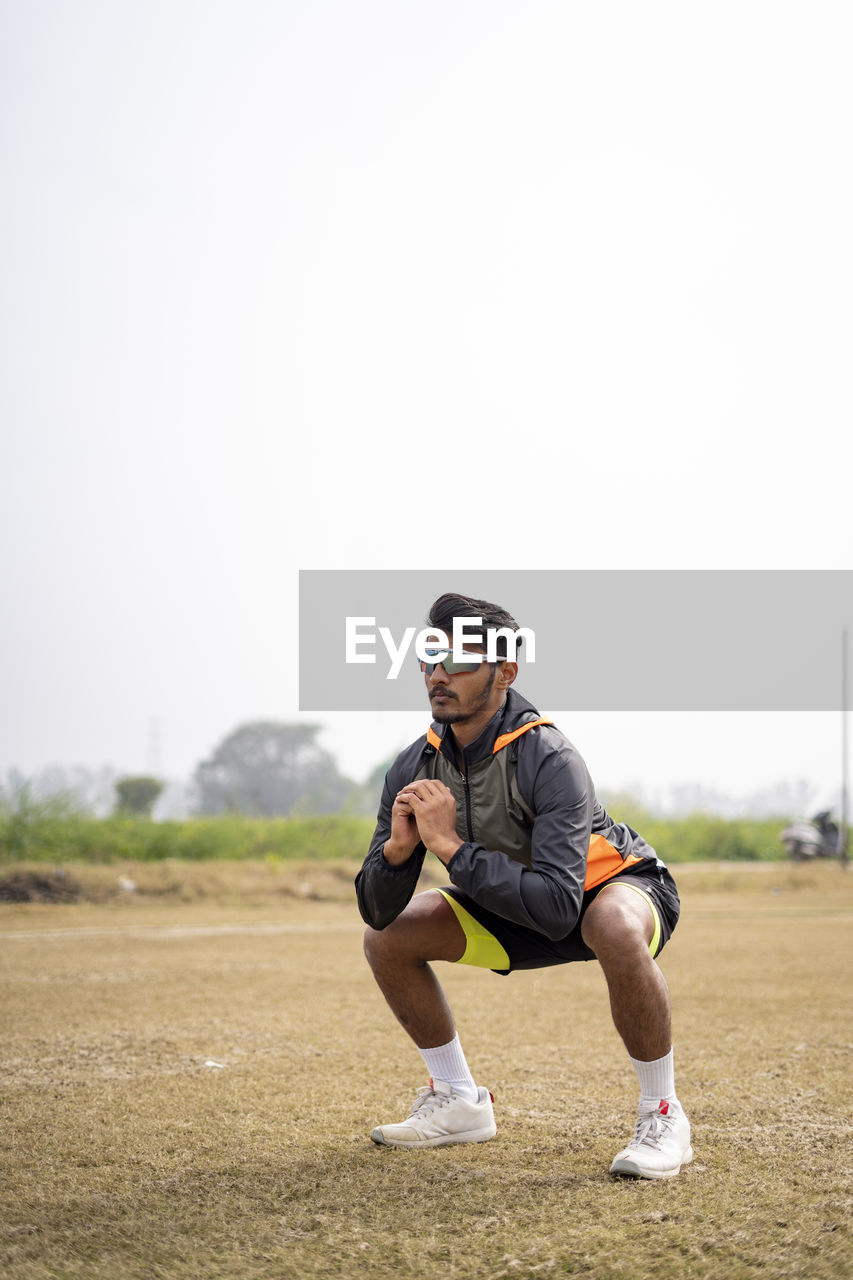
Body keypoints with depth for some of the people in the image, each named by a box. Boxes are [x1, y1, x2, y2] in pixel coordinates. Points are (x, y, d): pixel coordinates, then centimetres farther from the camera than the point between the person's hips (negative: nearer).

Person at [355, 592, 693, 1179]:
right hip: (519, 906, 7)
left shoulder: (549, 759, -33)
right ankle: (461, 1103, 13)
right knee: (386, 940, -3)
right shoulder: (415, 768, -13)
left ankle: (664, 1115, -21)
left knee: (615, 929, -41)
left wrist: (453, 848, -42)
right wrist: (398, 850, -33)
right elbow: (377, 910, -12)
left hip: (617, 886, -7)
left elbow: (559, 905, -43)